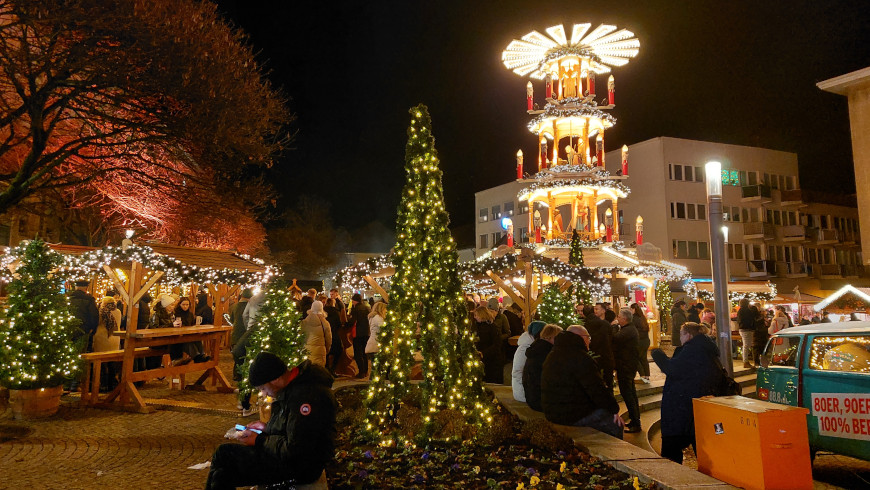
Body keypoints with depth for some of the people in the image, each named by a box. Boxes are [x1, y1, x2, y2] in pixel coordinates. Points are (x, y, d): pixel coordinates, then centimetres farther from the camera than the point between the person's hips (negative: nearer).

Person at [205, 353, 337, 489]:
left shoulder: (305, 396, -26)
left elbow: (295, 450, -25)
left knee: (224, 454, -11)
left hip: (301, 467, -10)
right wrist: (267, 428, 8)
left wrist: (259, 441, -13)